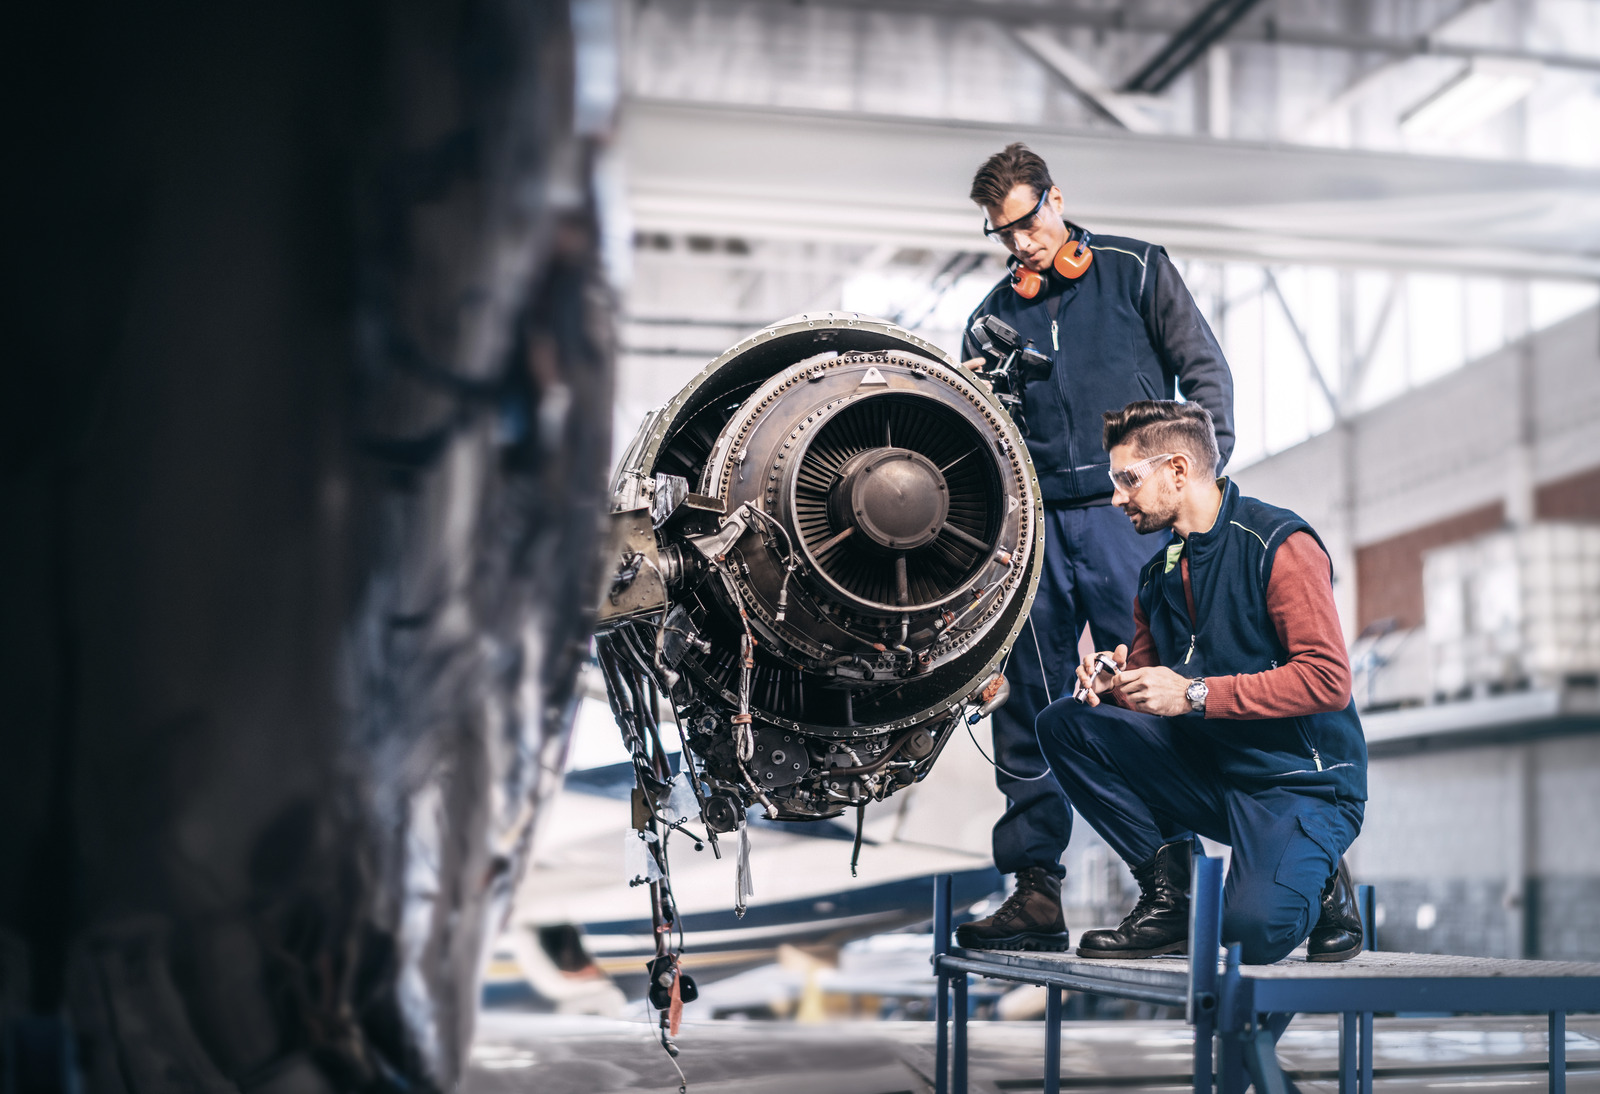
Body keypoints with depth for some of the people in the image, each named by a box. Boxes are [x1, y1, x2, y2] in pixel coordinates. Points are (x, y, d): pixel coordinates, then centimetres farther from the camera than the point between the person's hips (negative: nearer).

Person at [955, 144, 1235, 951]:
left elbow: (1204, 371, 5)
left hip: (1125, 514, -4)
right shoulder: (996, 312, 17)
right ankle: (1035, 891, 9)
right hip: (1035, 523, 4)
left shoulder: (1133, 270, 8)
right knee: (1028, 705, 3)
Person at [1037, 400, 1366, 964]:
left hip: (1302, 782, -7)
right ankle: (1169, 895, -4)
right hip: (1207, 771, 7)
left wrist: (1194, 694, -22)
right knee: (1064, 722, -8)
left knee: (1252, 929, -31)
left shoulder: (1278, 543, -13)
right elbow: (1155, 694, 20)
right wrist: (1114, 680, -5)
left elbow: (1329, 680, -21)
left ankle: (1317, 885, 6)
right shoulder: (1158, 572, 11)